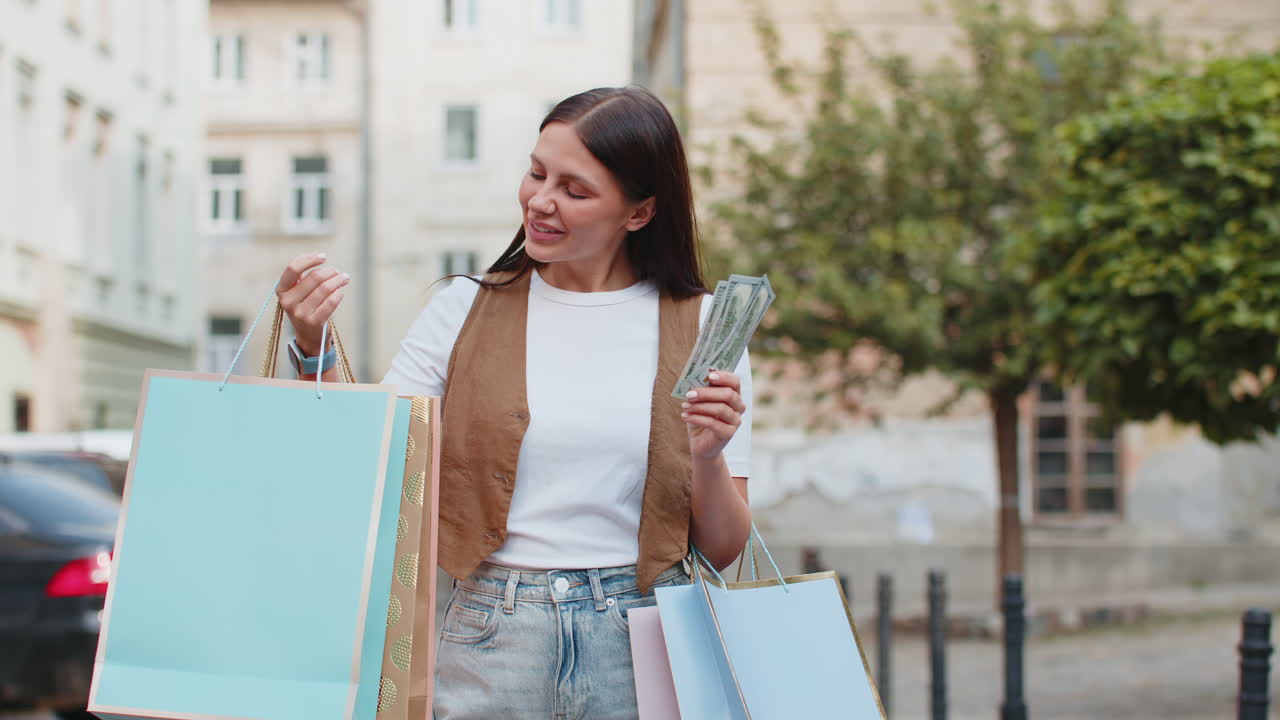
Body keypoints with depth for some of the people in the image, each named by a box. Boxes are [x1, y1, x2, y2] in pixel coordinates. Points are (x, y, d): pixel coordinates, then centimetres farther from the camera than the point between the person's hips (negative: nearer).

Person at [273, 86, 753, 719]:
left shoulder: (703, 327, 2)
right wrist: (315, 352, -14)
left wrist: (708, 458, -16)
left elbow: (722, 549, 3)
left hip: (645, 647, 0)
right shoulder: (466, 310, 4)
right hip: (492, 643, 1)